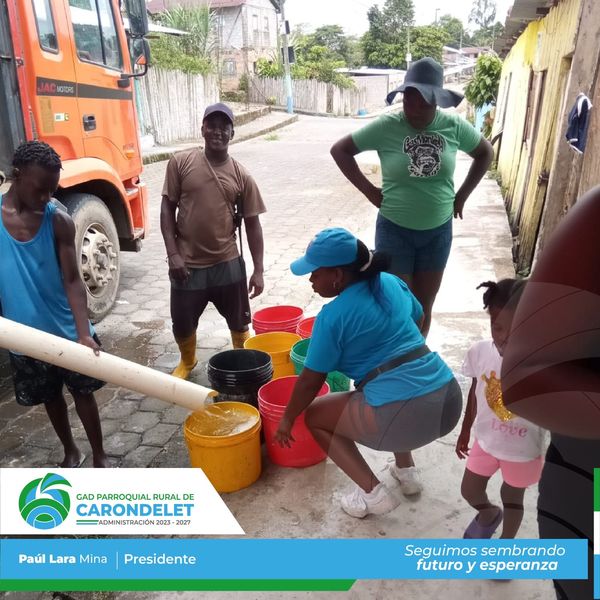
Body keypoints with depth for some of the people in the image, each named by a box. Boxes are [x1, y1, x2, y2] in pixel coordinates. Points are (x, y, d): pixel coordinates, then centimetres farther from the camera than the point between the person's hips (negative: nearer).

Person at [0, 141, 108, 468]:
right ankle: (70, 451, 40)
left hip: (66, 330, -2)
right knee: (50, 396, 18)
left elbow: (72, 280, -14)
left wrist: (84, 333, -25)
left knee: (82, 392, 11)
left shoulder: (59, 221, -11)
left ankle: (99, 456, 28)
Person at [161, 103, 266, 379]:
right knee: (182, 323, 13)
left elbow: (252, 223, 1)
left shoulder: (241, 175, -1)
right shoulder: (181, 162, -4)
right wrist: (173, 254, -10)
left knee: (239, 321, 15)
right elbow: (167, 209, -2)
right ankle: (187, 361, 43)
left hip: (228, 263, 1)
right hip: (188, 263, 0)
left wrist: (258, 270, -2)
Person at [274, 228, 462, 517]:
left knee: (315, 415, 14)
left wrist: (287, 419, 16)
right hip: (449, 399, 8)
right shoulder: (391, 282, 10)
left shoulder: (332, 316, -7)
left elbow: (311, 381, 0)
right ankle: (405, 471, 38)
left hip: (407, 416, -8)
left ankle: (373, 493, 9)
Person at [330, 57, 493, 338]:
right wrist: (369, 190, -8)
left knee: (424, 307, 15)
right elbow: (340, 150, -5)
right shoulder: (386, 126, -12)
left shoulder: (454, 126, -4)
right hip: (394, 230, -3)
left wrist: (462, 195, 4)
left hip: (438, 231, 3)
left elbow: (485, 153, 12)